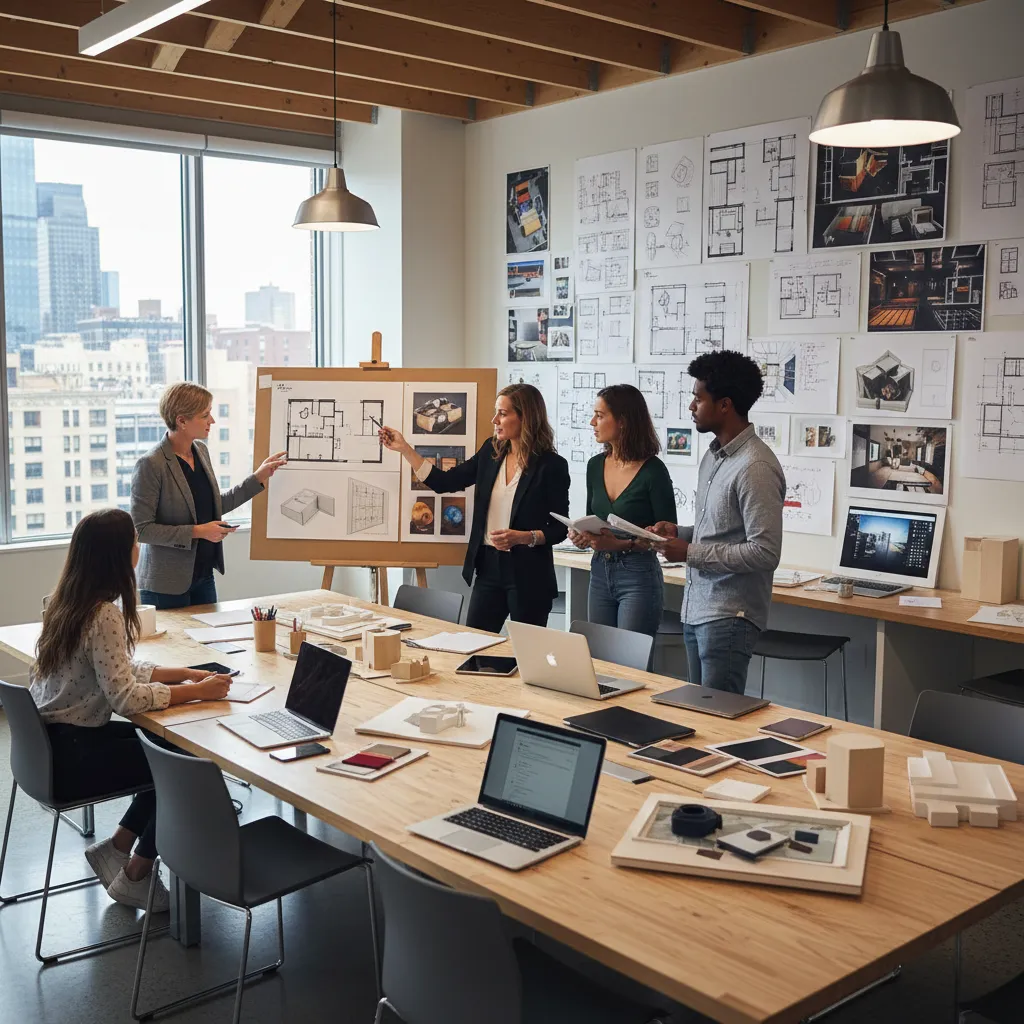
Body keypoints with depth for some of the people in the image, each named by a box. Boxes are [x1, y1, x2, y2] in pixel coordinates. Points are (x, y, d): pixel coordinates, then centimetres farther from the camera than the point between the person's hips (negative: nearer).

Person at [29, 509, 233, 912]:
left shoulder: (69, 603, 5)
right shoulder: (103, 614, -24)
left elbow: (118, 671, 11)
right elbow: (126, 698, -26)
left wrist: (184, 673, 4)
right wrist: (197, 691, -16)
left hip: (53, 741, 9)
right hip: (70, 755, -9)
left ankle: (116, 847, 19)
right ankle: (134, 876, 13)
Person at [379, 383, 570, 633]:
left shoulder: (552, 465, -10)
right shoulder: (491, 452, 5)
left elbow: (559, 529, -6)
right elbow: (445, 482, 7)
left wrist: (524, 537, -23)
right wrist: (404, 448, 3)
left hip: (528, 575, -5)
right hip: (489, 566, 5)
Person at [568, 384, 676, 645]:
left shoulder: (653, 471, -12)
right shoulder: (595, 466, 7)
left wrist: (622, 543, -21)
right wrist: (581, 536, -3)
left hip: (639, 577, -6)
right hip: (600, 573, 6)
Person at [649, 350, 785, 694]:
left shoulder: (756, 467, -18)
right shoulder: (713, 456, 11)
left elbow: (765, 553, -21)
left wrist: (690, 553, -17)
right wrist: (679, 532, 4)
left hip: (729, 617, -9)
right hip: (695, 610, 9)